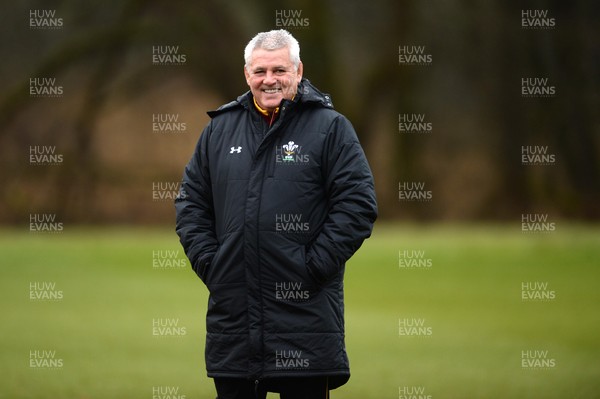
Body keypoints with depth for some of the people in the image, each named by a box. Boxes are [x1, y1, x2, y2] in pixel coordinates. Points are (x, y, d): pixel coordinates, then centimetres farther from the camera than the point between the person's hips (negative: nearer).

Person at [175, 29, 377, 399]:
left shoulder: (330, 128, 0)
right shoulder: (220, 128, 13)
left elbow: (358, 204, -6)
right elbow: (191, 200, 17)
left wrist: (314, 266, -12)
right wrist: (208, 262, 3)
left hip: (304, 310, -4)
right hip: (232, 310, 4)